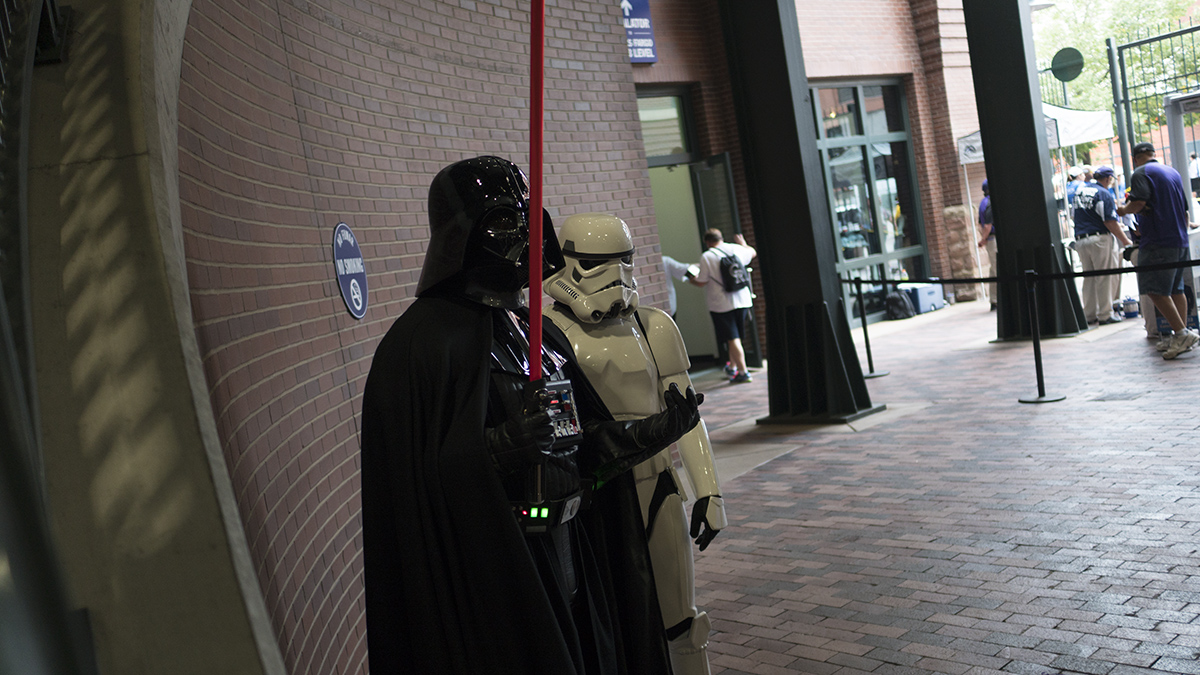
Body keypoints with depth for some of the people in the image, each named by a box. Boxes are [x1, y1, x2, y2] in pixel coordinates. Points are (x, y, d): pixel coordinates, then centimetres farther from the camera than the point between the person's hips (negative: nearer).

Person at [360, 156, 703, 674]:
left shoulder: (534, 329, 12)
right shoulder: (424, 338, -14)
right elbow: (417, 478, -20)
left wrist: (653, 433, 4)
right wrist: (500, 447, -33)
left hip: (567, 549, 8)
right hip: (496, 566, -8)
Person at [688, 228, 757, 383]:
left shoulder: (706, 257, -11)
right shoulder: (736, 249, 4)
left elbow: (702, 282, -9)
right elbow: (752, 253, 24)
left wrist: (693, 280, 13)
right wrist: (743, 243, 43)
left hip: (721, 305, -5)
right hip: (742, 300, 6)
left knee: (732, 339, -3)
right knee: (735, 337, 18)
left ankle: (743, 372, -4)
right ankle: (732, 367, 31)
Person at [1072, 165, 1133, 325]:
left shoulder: (1080, 191, 12)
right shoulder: (1104, 194, -9)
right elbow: (1110, 222, -15)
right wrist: (1125, 240, -7)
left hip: (1080, 240, 7)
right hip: (1100, 239, -7)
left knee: (1088, 279, 11)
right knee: (1106, 279, 0)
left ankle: (1089, 314, 11)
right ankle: (1105, 315, 1)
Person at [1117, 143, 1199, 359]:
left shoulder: (1141, 173, -6)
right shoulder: (1173, 173, 19)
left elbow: (1139, 203, -22)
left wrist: (1124, 210, -2)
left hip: (1157, 242, -9)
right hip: (1179, 240, 9)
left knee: (1155, 289, -10)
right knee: (1176, 289, 13)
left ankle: (1182, 333, -16)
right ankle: (1182, 335, 13)